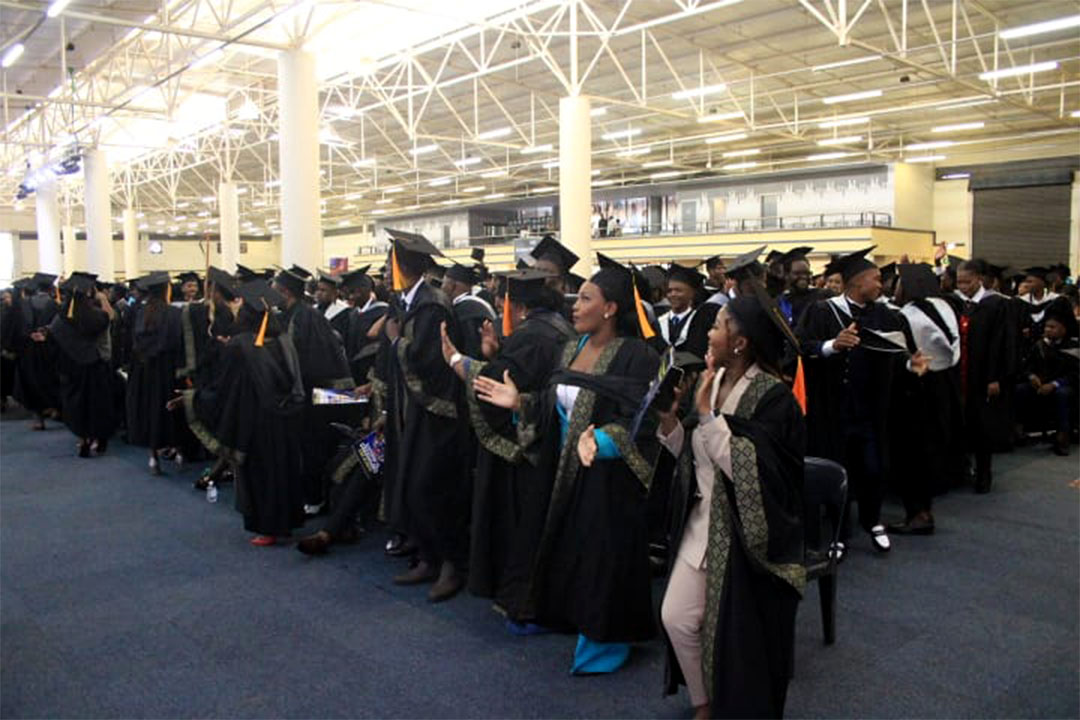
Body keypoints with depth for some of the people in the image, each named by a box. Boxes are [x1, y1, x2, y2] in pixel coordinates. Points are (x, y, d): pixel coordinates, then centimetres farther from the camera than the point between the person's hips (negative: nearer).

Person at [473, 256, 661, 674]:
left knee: (604, 557, 5)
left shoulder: (635, 357, -16)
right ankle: (585, 625, 37)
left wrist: (602, 439, -37)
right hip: (569, 470, 7)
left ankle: (607, 641, 26)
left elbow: (640, 420, -23)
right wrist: (520, 402, -1)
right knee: (573, 554, 17)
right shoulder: (572, 351, 7)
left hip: (611, 476, -7)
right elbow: (555, 408, 11)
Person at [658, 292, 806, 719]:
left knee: (738, 631, 6)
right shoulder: (712, 380, 4)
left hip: (746, 534, -6)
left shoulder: (772, 396, -17)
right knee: (676, 618, 6)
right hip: (702, 523, 7)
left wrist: (706, 412, -25)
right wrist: (669, 418, -9)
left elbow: (746, 465, -25)